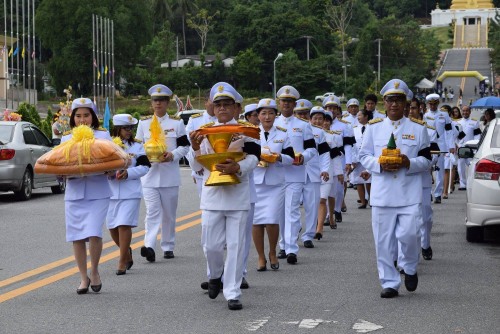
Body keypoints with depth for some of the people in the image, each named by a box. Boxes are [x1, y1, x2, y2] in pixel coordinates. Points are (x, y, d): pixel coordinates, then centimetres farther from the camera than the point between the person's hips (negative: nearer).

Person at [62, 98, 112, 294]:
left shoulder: (103, 135, 6)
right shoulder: (66, 138, 12)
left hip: (98, 192, -3)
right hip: (74, 193, 3)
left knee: (94, 233, -15)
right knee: (77, 237, 3)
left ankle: (94, 272, 9)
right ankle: (84, 278, 18)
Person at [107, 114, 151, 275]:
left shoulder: (137, 146, 3)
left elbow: (145, 167, -2)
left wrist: (128, 173, -16)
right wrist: (109, 172, -16)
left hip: (131, 192, -2)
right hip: (111, 192, 2)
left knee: (124, 225, -10)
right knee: (112, 227, 8)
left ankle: (122, 262, -2)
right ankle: (127, 251, 34)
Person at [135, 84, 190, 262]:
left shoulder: (177, 123, 6)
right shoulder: (143, 123, 8)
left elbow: (185, 146, 6)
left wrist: (173, 155, -13)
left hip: (170, 175, 1)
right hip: (149, 175, -1)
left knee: (169, 213, 8)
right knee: (152, 212, -12)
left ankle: (168, 246, 18)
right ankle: (149, 246, -22)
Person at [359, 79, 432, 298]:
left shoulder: (418, 128, 6)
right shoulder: (374, 127, 8)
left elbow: (426, 160, 8)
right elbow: (364, 156, 9)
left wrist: (410, 163, -13)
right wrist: (380, 165, -11)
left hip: (410, 194, -1)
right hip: (382, 195, 1)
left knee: (408, 234, -12)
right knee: (384, 241, 2)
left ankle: (410, 269, 18)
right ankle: (389, 283, 13)